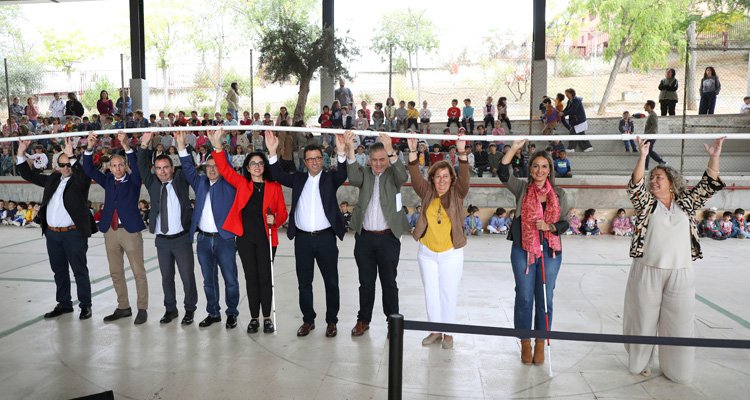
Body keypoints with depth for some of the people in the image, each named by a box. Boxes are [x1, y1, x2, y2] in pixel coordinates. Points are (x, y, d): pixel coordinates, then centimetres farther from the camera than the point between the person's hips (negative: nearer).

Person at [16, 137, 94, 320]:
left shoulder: (80, 180, -5)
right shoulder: (53, 179, 12)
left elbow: (83, 175, -28)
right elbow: (29, 175, 18)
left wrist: (71, 155, -33)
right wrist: (21, 153, 8)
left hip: (74, 233, -6)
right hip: (52, 233, 6)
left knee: (80, 271, 2)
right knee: (59, 271, 15)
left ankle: (85, 305, 11)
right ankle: (64, 304, 27)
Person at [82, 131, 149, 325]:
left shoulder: (133, 180, 0)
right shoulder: (108, 180, 11)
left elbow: (137, 166, -18)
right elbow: (89, 170, 2)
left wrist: (126, 146, -30)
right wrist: (89, 148, -12)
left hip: (130, 230, -5)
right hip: (110, 231, 5)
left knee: (138, 272, 0)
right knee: (116, 273, 12)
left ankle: (142, 309, 8)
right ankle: (123, 307, 23)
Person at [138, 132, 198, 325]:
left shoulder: (181, 180, 2)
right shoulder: (153, 183, 8)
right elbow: (142, 167, 0)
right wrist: (145, 146, -13)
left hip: (181, 238, -3)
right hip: (162, 240, 3)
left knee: (187, 277, 1)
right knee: (166, 278, 12)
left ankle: (190, 309, 15)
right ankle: (170, 309, 25)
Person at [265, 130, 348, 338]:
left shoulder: (330, 178, 3)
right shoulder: (298, 178, 9)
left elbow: (342, 175, -17)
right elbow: (278, 176, -4)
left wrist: (341, 153, -36)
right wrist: (272, 152, -20)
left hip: (326, 237, -2)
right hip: (302, 239, 2)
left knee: (331, 282, 6)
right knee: (304, 282, 10)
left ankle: (331, 321, 19)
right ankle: (308, 320, 24)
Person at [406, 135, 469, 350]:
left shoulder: (457, 194, -4)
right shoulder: (427, 193, 1)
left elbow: (464, 177, -20)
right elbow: (415, 176, -11)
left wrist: (462, 152, -33)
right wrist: (412, 151, -24)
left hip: (451, 254, -2)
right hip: (426, 253, 3)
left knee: (448, 294, 6)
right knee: (431, 293, 12)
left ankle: (448, 333, 20)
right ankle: (435, 331, 26)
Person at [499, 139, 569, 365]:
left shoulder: (558, 193, 5)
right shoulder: (522, 189, 1)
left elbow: (565, 223, 5)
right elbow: (504, 173, -15)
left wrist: (549, 227, -15)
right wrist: (514, 149, -22)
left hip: (550, 251, 1)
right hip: (523, 250, -1)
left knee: (545, 299, 8)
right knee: (524, 298, 6)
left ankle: (540, 344, 23)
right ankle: (525, 344, 21)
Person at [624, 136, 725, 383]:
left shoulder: (686, 204, 9)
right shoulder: (646, 204, 3)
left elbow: (709, 185, 3)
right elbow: (636, 186, -13)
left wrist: (714, 157, -9)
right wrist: (643, 156, -23)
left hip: (680, 274, 2)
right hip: (647, 272, -1)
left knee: (679, 326, 7)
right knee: (643, 322, 8)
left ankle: (676, 371, 24)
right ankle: (640, 363, 27)